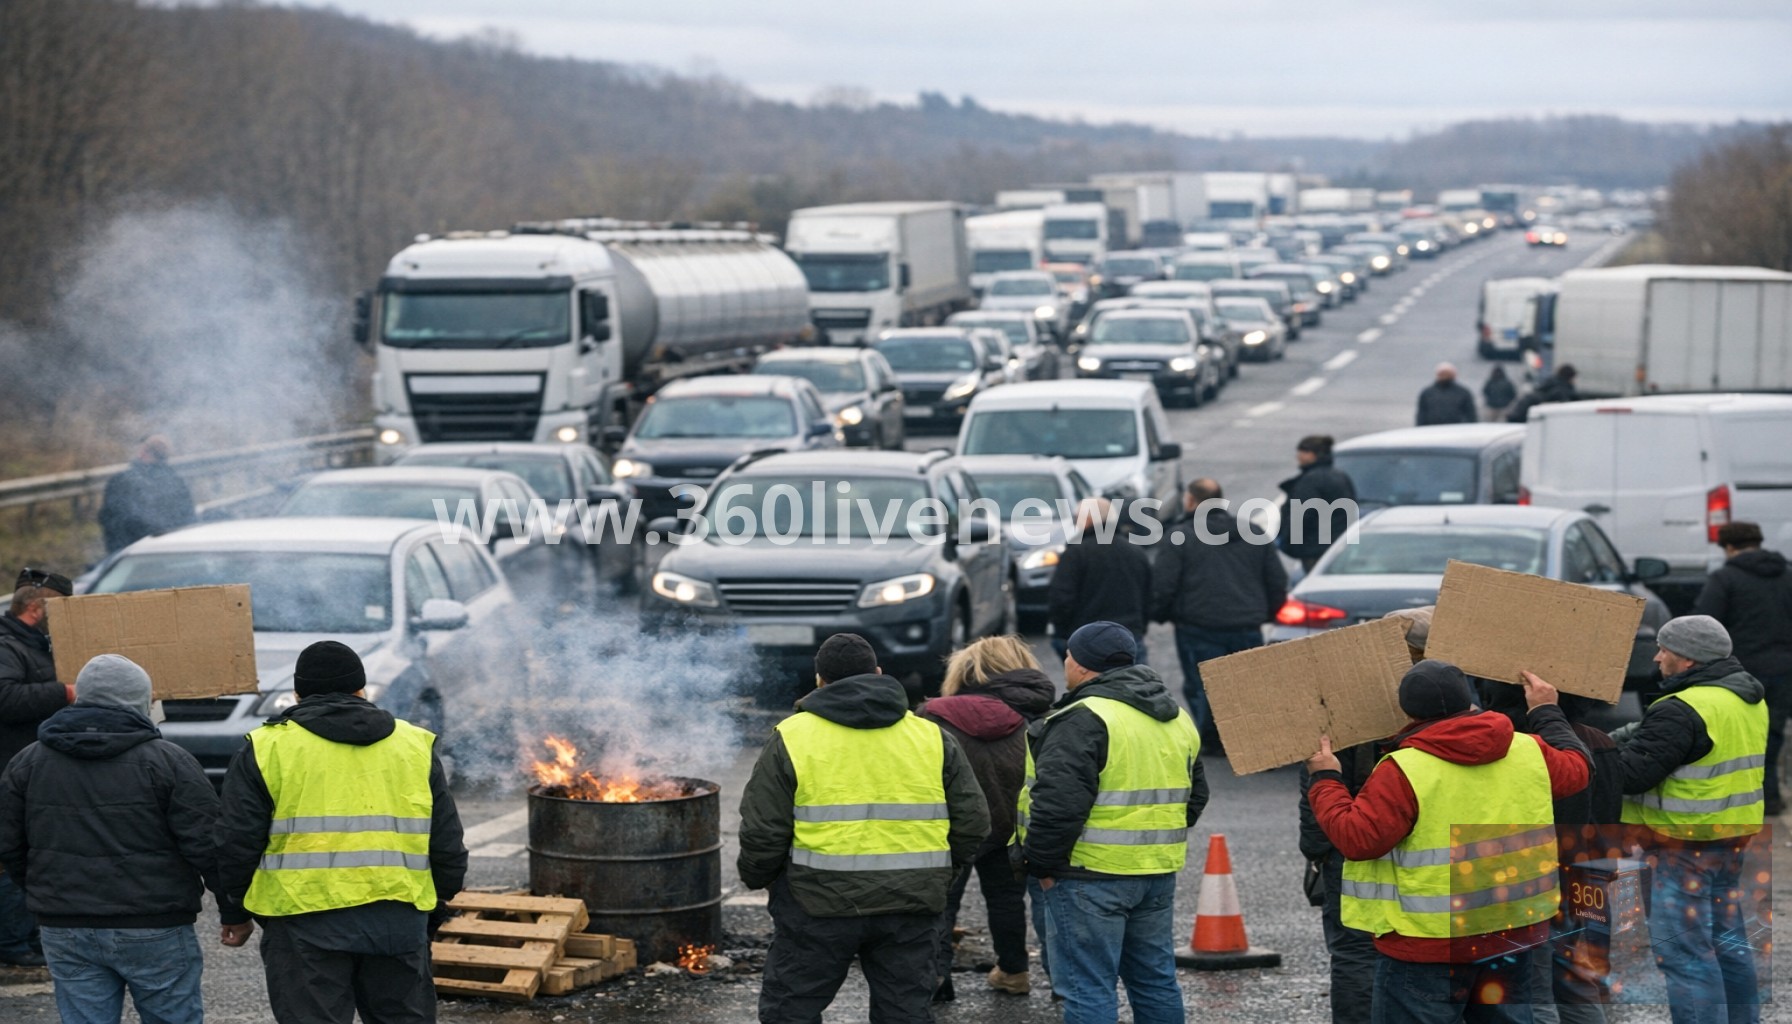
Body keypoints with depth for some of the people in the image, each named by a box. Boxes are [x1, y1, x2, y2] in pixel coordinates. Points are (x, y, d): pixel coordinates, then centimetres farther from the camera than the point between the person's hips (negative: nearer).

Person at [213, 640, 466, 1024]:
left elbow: (237, 845, 2)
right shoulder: (415, 744, 12)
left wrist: (234, 914, 15)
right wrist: (437, 906, 27)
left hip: (305, 922, -3)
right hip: (399, 920, 3)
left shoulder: (266, 748, 4)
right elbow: (448, 845, 14)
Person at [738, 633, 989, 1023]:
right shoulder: (931, 737, 6)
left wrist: (757, 879, 14)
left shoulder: (792, 738, -2)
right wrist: (941, 874, 21)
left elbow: (762, 832, -4)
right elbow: (972, 822, 6)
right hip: (910, 906, 3)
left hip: (820, 903, -3)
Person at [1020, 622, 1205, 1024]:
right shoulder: (1177, 718, 14)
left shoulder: (1083, 720, -15)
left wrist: (1043, 864, -11)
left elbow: (1059, 802, -22)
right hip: (1158, 876, 8)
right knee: (1156, 980, 17)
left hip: (1091, 877, -8)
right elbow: (1194, 795, 23)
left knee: (1087, 989, -4)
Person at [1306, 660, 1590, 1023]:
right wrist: (1547, 713, 37)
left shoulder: (1403, 771, -17)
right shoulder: (1530, 752, 3)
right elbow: (1576, 768, 23)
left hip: (1427, 947, -6)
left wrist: (1325, 781, -5)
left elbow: (1357, 839, -19)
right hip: (1512, 935, 6)